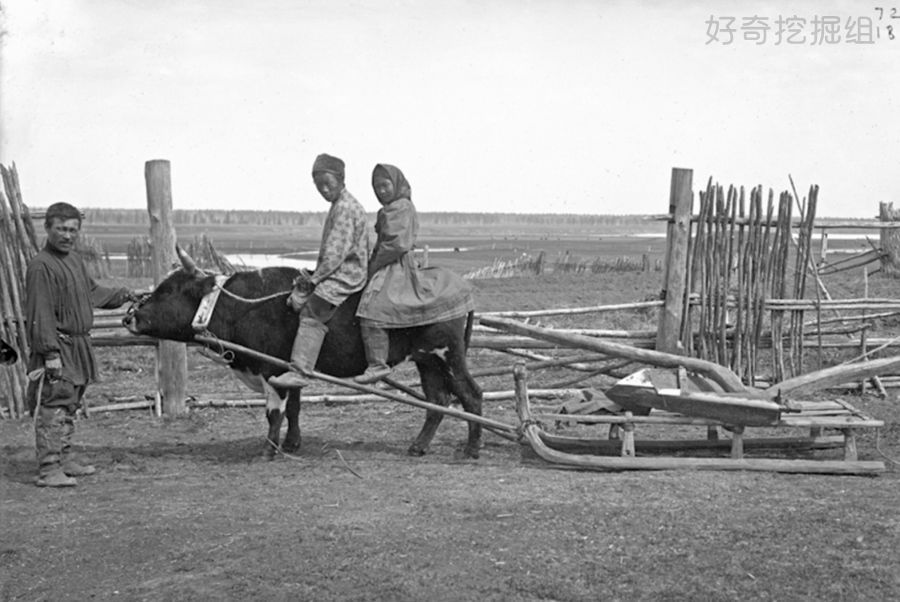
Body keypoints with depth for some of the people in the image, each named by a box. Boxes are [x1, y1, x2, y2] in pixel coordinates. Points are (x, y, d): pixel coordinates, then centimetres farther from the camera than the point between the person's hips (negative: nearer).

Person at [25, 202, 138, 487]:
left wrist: (121, 295, 22)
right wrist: (50, 354, -24)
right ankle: (49, 470, -7)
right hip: (57, 348, -10)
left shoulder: (75, 261, 12)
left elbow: (92, 291, 30)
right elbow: (40, 315, -21)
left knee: (69, 407, 17)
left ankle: (65, 460, 28)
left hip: (79, 347, 10)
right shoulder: (41, 266, -17)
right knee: (53, 407, -9)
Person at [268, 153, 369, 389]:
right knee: (294, 299, 13)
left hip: (346, 274, -11)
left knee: (312, 312, -23)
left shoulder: (346, 208, -14)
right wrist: (314, 277, 18)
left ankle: (299, 371, -32)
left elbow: (336, 252, -20)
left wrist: (314, 279, -16)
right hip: (336, 273, 11)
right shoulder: (339, 206, 19)